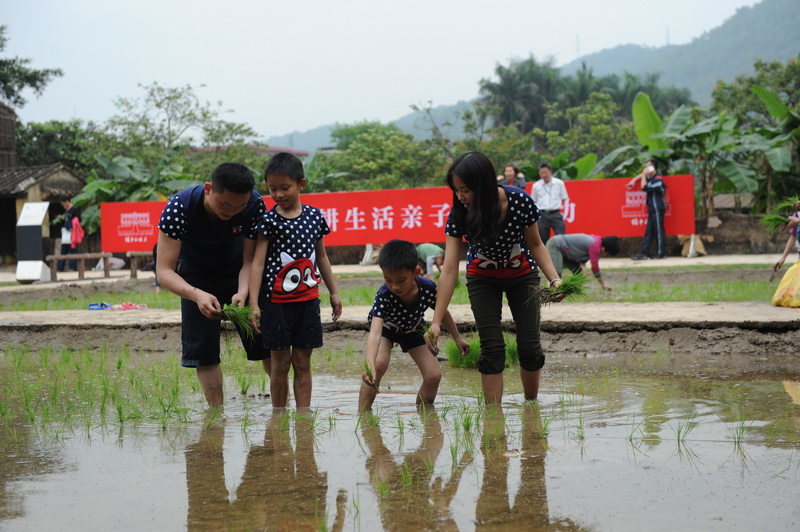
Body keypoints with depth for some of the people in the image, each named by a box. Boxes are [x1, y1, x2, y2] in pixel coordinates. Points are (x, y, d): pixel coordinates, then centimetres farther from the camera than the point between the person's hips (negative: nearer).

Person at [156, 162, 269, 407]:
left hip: (238, 271, 1)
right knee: (202, 349, -8)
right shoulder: (179, 207, -35)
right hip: (197, 277, -1)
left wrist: (242, 293, -41)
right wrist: (196, 295, -52)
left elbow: (250, 260, -21)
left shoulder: (255, 205, -29)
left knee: (264, 339, 0)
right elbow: (164, 270, -34)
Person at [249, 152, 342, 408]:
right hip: (276, 300, -3)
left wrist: (333, 292, 19)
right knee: (280, 363, 3)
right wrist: (254, 304, -15)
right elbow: (258, 263, -8)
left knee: (303, 363, 6)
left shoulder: (315, 216, 5)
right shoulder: (269, 220, -5)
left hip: (307, 298, 3)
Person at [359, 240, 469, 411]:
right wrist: (369, 364, -70)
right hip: (386, 327, -3)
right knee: (379, 365, -30)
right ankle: (362, 413, -19)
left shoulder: (428, 288, -33)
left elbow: (442, 312, -10)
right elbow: (375, 333, -54)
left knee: (434, 375, -8)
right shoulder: (383, 296, -42)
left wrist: (457, 338, 3)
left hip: (412, 329, 3)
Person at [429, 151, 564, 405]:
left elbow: (535, 245, -11)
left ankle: (532, 404, 19)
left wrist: (554, 279, -24)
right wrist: (436, 322, -30)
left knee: (530, 347, -3)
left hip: (522, 275, 0)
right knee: (492, 349, -10)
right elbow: (449, 270, -27)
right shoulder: (458, 214, -27)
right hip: (482, 277, 0)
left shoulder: (520, 201, -30)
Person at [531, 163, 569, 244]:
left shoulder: (559, 183, 0)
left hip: (555, 214, -2)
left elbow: (565, 199, 9)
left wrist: (565, 211, 4)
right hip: (542, 215, 2)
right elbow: (533, 201, 14)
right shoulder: (536, 185, 5)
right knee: (543, 240, 5)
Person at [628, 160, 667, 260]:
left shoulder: (657, 179, -14)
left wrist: (644, 175, -9)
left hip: (657, 209, -9)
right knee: (648, 232, 5)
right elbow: (642, 175, 34)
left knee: (658, 231, -6)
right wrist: (634, 180, 19)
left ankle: (661, 253, -2)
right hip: (653, 209, 9)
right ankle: (643, 253, 4)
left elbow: (644, 187, -19)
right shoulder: (651, 178, 14)